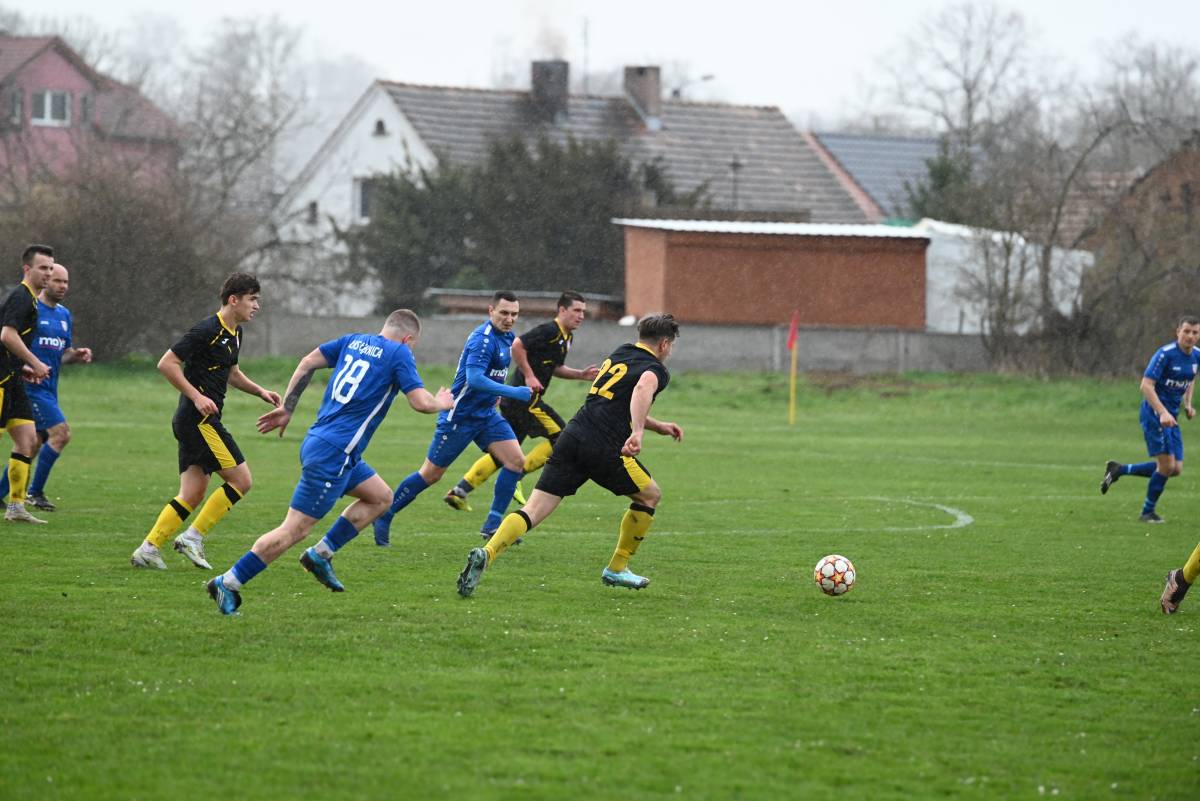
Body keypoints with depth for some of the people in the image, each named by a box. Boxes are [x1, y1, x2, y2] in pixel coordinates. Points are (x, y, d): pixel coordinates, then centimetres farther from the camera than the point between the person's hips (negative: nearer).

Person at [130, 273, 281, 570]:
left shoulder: (234, 333, 15)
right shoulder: (207, 330, -15)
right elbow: (166, 364, -17)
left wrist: (260, 392, 18)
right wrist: (196, 396, -21)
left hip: (203, 420, 10)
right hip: (199, 419, -10)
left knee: (192, 495, 7)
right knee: (240, 480, -8)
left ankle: (148, 549, 5)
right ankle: (193, 537, -5)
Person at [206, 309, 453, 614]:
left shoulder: (354, 341, 14)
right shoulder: (399, 354, -6)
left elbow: (308, 362, 13)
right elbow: (421, 403, -11)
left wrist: (287, 408, 18)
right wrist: (442, 403, 11)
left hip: (317, 440, 9)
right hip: (333, 454, -9)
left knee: (381, 497, 19)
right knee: (294, 530, -6)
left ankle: (320, 554, 14)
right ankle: (228, 583, -6)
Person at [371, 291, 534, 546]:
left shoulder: (505, 337, 7)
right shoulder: (483, 339, -22)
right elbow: (474, 378, -36)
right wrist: (513, 392, -38)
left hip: (486, 414, 8)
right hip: (460, 416, -8)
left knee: (516, 461, -7)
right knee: (431, 474, 1)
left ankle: (493, 524, 0)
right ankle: (384, 517, 16)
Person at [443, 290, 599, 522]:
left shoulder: (566, 337, 16)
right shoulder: (549, 331, -14)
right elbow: (517, 345, -23)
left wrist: (581, 374, 16)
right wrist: (529, 376, -21)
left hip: (515, 398, 10)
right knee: (560, 436, -8)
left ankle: (459, 490, 11)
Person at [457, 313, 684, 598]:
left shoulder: (619, 354, 27)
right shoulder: (656, 370, 2)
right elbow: (643, 388, -24)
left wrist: (658, 426, 43)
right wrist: (638, 432, -34)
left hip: (573, 436, 6)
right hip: (605, 448, -6)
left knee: (534, 510, -3)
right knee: (651, 495, 20)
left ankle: (486, 553, -28)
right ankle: (617, 569, 24)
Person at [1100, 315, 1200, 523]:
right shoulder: (1165, 354, -18)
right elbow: (1146, 385, -21)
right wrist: (1162, 413, -29)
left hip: (1171, 416, 8)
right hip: (1154, 414, -8)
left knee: (1176, 469, 4)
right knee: (1167, 465, -11)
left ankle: (1119, 470, 19)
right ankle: (1148, 512, 9)